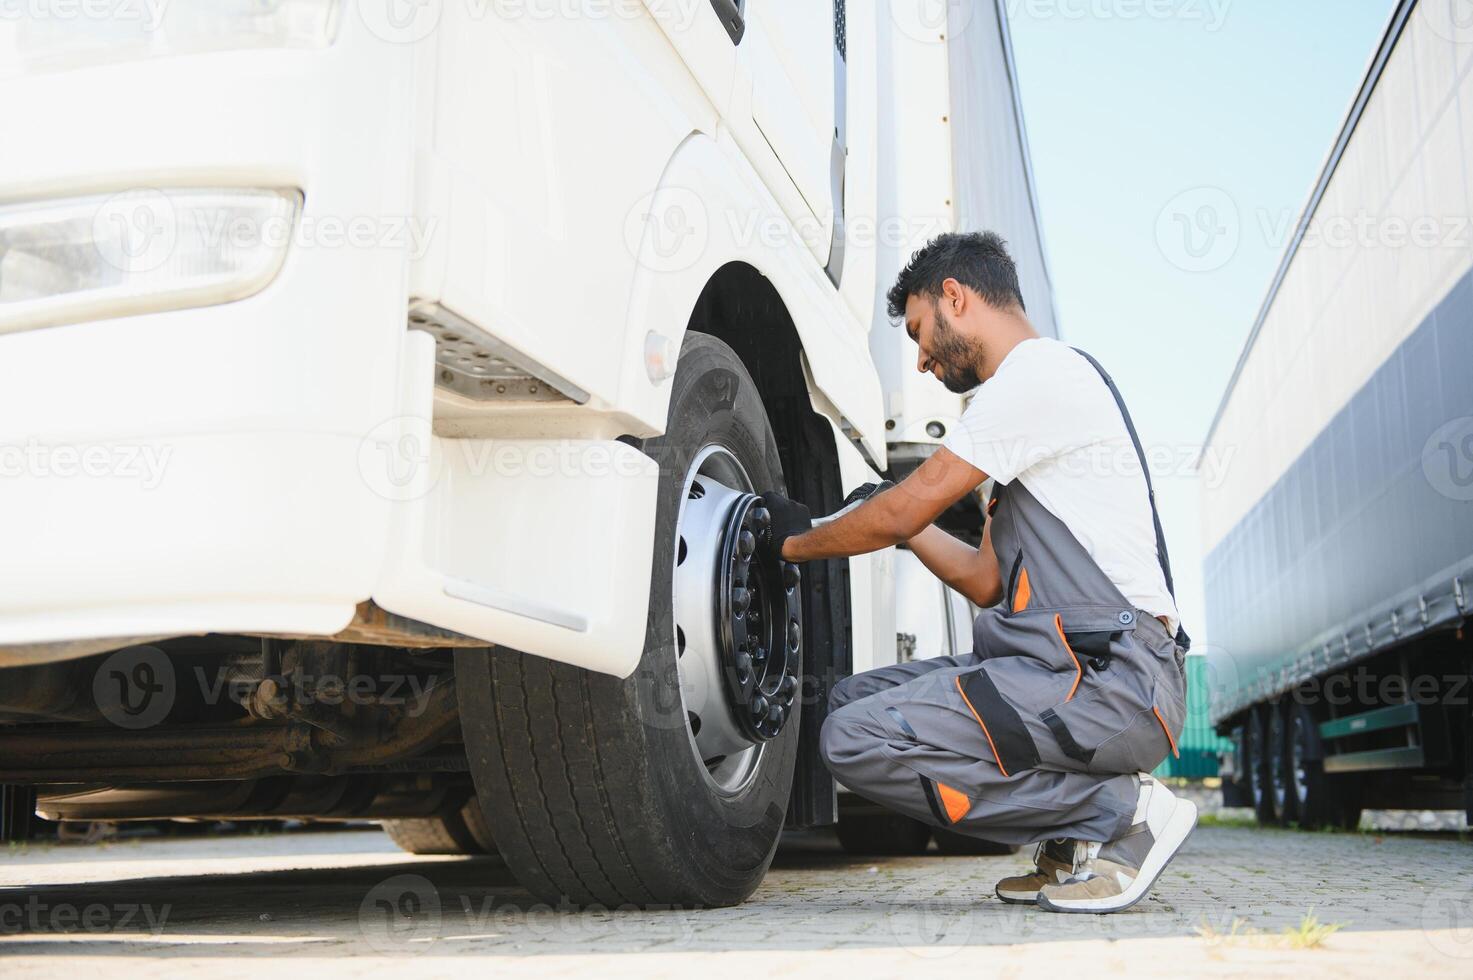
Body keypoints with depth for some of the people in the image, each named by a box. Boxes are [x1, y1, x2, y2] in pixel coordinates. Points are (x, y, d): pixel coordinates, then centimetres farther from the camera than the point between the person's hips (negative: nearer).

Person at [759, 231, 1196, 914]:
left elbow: (898, 514, -9)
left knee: (856, 741, -19)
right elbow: (988, 582, 23)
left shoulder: (1039, 371, -8)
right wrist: (904, 518, 23)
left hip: (1113, 678, -10)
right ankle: (1078, 834, 6)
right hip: (1066, 661, 10)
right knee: (853, 699, 9)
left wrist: (796, 542, 8)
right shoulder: (1032, 387, 24)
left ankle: (1118, 811, -9)